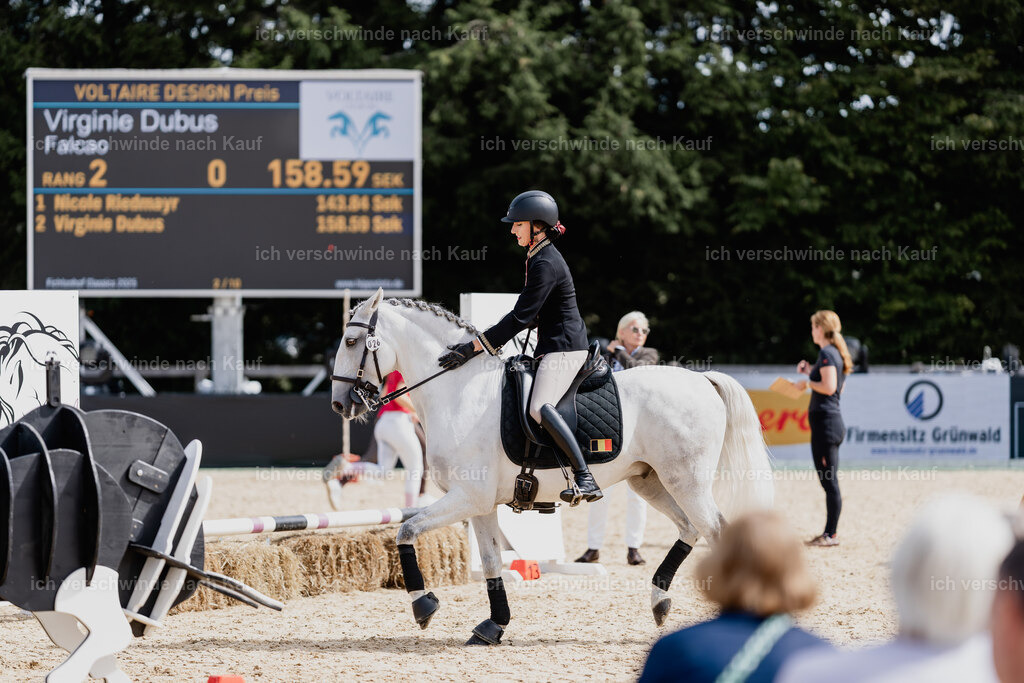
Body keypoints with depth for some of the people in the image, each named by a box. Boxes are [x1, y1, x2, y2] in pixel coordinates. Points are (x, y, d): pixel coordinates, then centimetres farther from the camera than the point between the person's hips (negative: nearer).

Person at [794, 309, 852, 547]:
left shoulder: (826, 353, -13)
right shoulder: (837, 353, 16)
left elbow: (829, 387, -23)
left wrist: (807, 383, -8)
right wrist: (810, 372, 19)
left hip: (825, 420, -10)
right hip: (832, 420, 10)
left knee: (829, 481, -7)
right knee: (829, 481, 13)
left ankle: (831, 534, -6)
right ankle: (829, 533, 16)